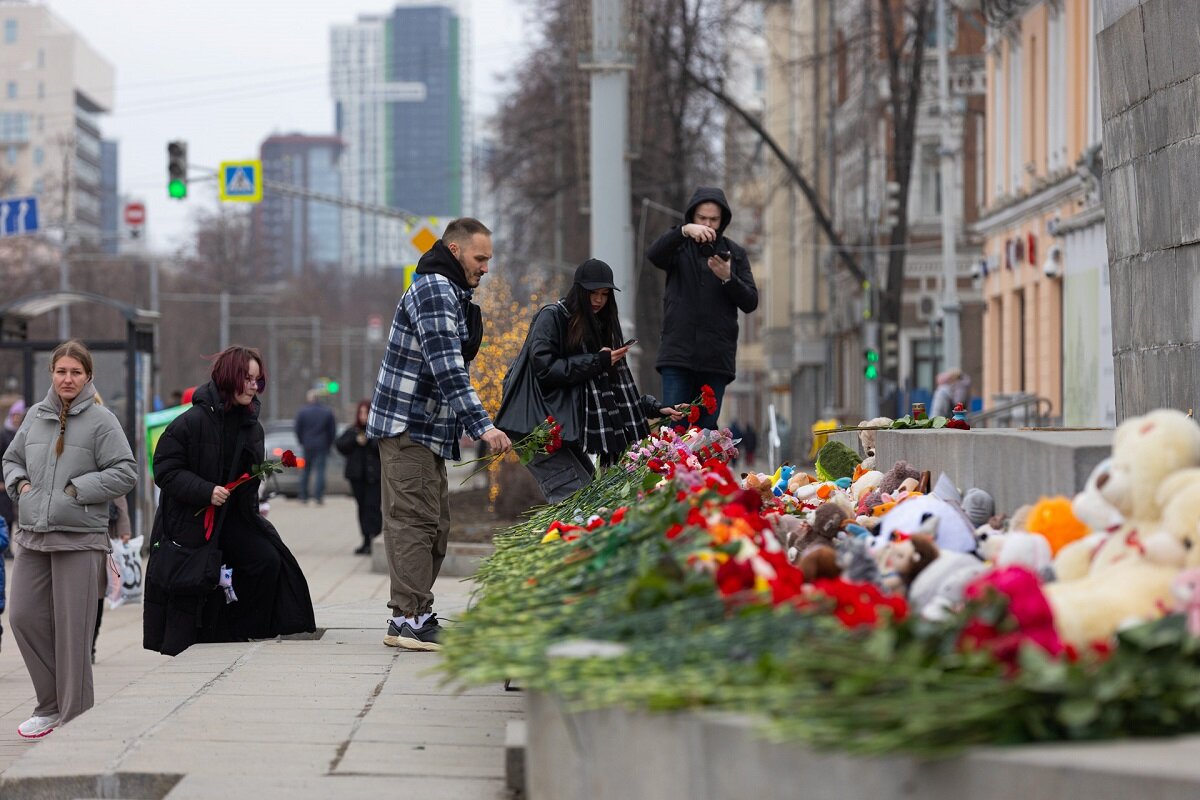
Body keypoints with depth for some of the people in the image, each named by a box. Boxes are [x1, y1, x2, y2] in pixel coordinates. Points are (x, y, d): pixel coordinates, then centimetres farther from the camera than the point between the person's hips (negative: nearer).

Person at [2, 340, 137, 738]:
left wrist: (77, 489, -12)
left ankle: (75, 717, 7)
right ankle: (52, 705, 19)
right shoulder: (35, 416, 11)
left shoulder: (101, 421, -4)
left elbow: (125, 473, -9)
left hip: (80, 538, -5)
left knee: (72, 629, -3)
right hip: (32, 536, 5)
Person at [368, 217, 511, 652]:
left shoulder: (449, 292, 19)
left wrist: (473, 425, 20)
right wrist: (482, 425, -29)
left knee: (435, 525, 11)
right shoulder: (433, 290, -15)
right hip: (407, 427, -11)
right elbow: (447, 367, -24)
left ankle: (417, 615, 14)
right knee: (414, 520, -11)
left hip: (428, 429, 11)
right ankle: (408, 620, -11)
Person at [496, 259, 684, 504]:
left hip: (567, 430, 8)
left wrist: (654, 408, 4)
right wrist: (596, 362, -16)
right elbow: (544, 368, -18)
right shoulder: (552, 317, -7)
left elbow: (618, 380, 14)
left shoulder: (603, 325, 16)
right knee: (572, 495, -17)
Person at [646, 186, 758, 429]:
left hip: (717, 357, 1)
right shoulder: (679, 247, 8)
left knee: (706, 429, -1)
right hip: (678, 354, -1)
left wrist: (728, 278, -14)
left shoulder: (735, 253, 12)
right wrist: (684, 230, -31)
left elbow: (750, 302, 5)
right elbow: (653, 254, -15)